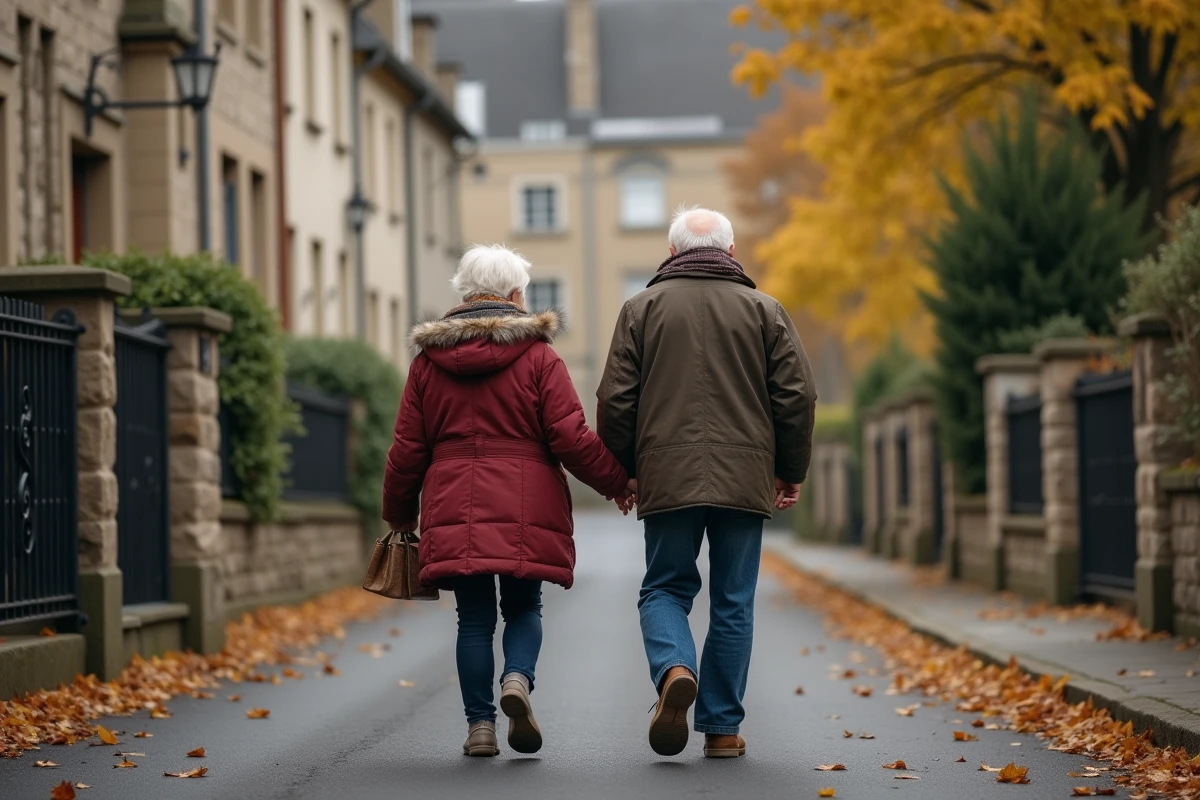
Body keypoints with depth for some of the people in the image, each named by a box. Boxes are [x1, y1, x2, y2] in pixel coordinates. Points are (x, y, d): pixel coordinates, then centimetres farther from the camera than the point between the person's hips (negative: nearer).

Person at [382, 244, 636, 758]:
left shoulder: (428, 360, 7)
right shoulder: (538, 356, -1)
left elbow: (407, 451, 9)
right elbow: (572, 439, -6)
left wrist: (399, 517, 20)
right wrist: (618, 482, 7)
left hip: (455, 514, 2)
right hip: (525, 514, -2)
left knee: (474, 619, 9)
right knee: (523, 608, 13)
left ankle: (480, 725, 4)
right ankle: (517, 679, -14)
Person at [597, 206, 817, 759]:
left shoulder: (643, 308, 5)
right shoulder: (763, 310, 7)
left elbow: (616, 399, 2)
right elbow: (797, 396, 3)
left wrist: (621, 470, 15)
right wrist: (790, 470, 14)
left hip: (667, 478, -1)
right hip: (744, 479, 1)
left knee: (664, 588, 11)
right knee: (733, 603, 7)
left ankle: (675, 670, -18)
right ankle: (722, 728, 7)